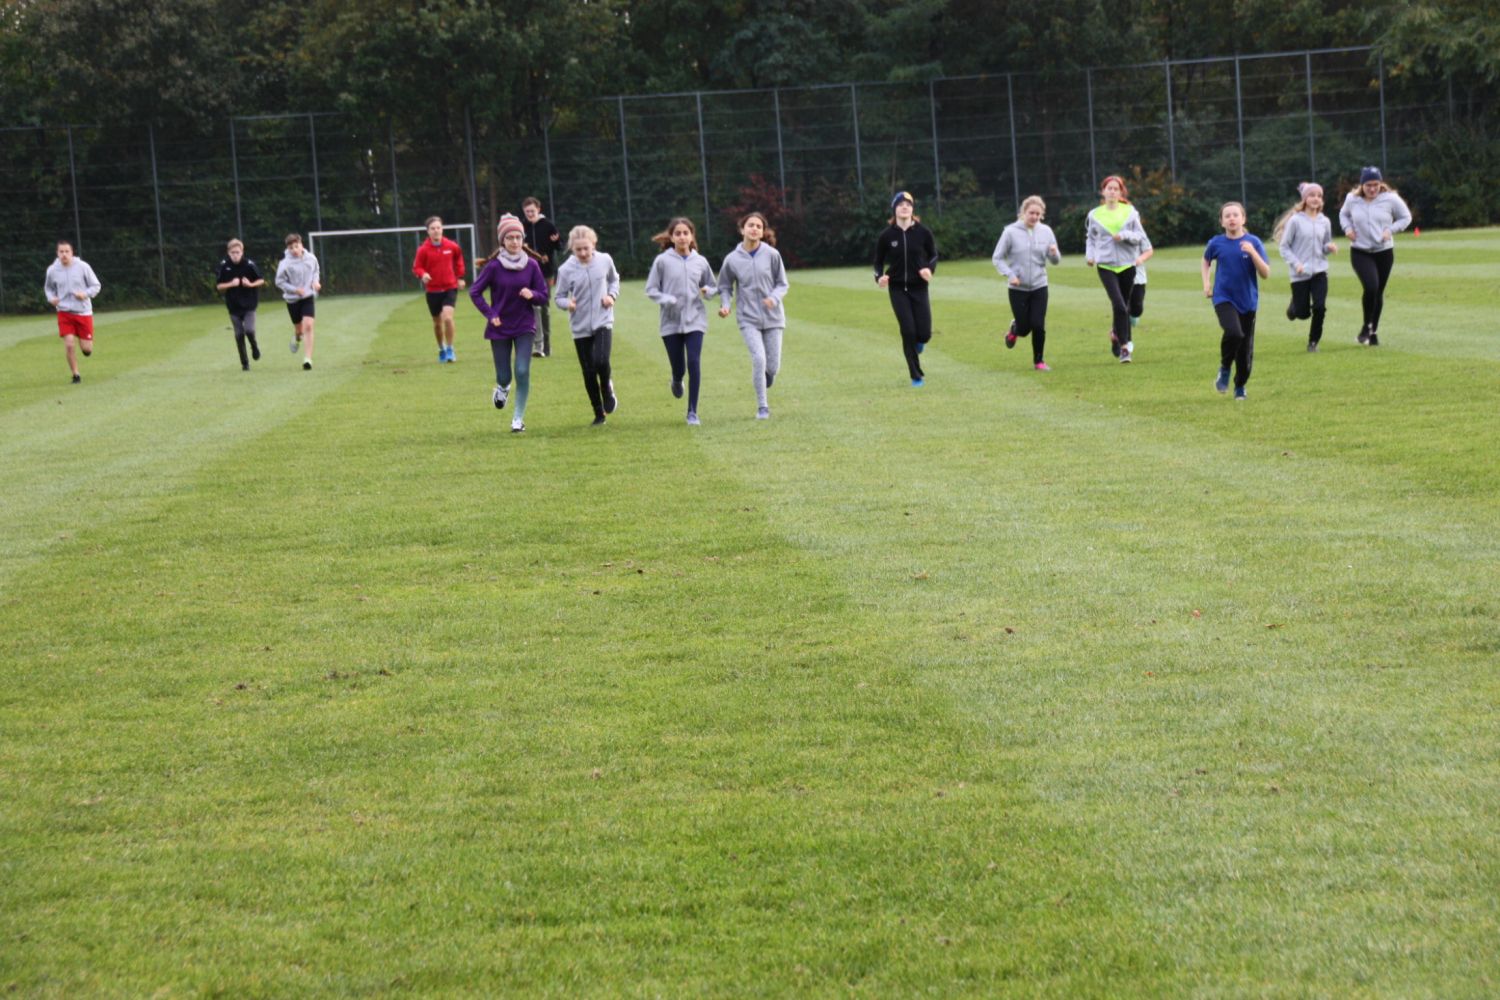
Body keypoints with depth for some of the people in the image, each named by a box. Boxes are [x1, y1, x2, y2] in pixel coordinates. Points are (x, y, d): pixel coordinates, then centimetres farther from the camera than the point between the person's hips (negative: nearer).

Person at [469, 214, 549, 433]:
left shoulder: (531, 265, -5)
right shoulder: (493, 266, -10)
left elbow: (544, 295, 1)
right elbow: (474, 292, -2)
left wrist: (532, 295, -21)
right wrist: (490, 314, -11)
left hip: (525, 327, 1)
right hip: (500, 328, -1)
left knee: (523, 371, -11)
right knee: (504, 376, 3)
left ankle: (519, 418, 2)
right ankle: (502, 388, 41)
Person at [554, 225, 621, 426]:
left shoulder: (605, 261, -4)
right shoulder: (566, 270, -10)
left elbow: (614, 279, 16)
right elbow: (559, 297, 0)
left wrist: (612, 295, -3)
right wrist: (567, 303, -22)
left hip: (603, 322, 0)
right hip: (580, 327, 0)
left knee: (601, 361, -23)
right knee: (588, 373, 5)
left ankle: (607, 388, 9)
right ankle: (599, 414, 20)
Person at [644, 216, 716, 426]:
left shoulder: (700, 261, 4)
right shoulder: (662, 261, -3)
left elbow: (712, 287, 16)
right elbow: (651, 290, 1)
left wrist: (707, 291, -7)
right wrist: (667, 299, -17)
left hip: (695, 321, 1)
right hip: (671, 322, -1)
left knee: (694, 363, -13)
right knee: (678, 367, 4)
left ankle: (692, 412, -5)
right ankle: (677, 381, 44)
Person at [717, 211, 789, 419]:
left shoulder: (771, 254, -3)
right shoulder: (732, 259, -2)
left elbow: (782, 284, 3)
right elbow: (725, 287, 11)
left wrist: (774, 298, -17)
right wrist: (725, 305, -8)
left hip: (772, 317, 1)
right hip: (749, 319, -1)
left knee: (772, 367, 1)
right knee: (759, 359, -18)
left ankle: (760, 381, 37)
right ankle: (762, 407, -7)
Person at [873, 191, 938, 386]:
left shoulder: (923, 232, -3)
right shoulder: (887, 236, -4)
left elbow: (933, 255, 9)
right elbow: (878, 261, 7)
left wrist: (930, 269, -12)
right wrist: (879, 277, -13)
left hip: (919, 288, 1)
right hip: (897, 289, -1)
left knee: (924, 333, -7)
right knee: (908, 331, -9)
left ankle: (918, 342, 33)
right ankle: (916, 377, 4)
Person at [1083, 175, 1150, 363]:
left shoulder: (1130, 212, 3)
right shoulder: (1095, 215, 4)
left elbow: (1141, 237, 3)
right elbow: (1090, 237, 18)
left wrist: (1125, 235, -15)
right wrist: (1089, 255, 2)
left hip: (1127, 264, 2)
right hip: (1105, 265, -2)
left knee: (1123, 306, 10)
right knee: (1119, 305, -16)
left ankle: (1116, 333, 35)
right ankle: (1124, 346, -11)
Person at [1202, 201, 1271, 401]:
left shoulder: (1253, 242, -5)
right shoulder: (1216, 243, -2)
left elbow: (1265, 274, -9)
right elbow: (1207, 261, 20)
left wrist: (1252, 252, -21)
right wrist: (1206, 283, 7)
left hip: (1248, 301, 1)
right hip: (1224, 298, -1)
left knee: (1246, 350, 5)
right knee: (1234, 332, -28)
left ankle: (1240, 386, 28)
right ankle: (1224, 369, -3)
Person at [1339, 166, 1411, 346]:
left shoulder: (1390, 198, -8)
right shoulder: (1352, 199, -4)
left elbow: (1406, 217, 3)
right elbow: (1343, 214, 17)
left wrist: (1390, 230, -12)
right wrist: (1347, 228, -3)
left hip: (1384, 252, 1)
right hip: (1360, 252, -1)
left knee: (1378, 292, 8)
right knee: (1371, 287, -21)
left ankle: (1374, 331, 25)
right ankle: (1367, 325, 1)